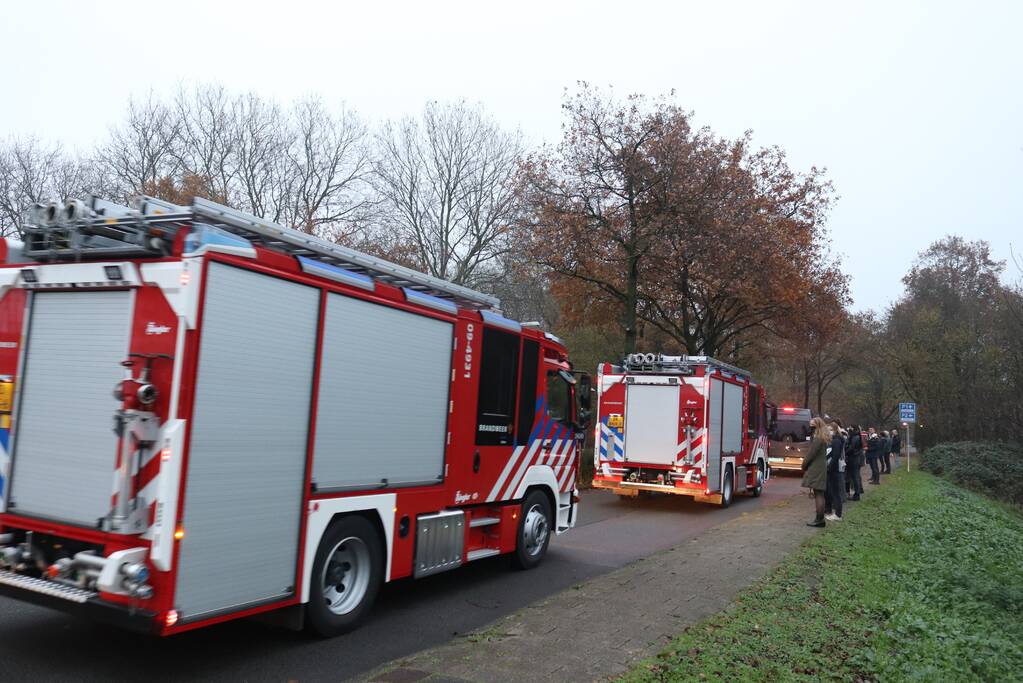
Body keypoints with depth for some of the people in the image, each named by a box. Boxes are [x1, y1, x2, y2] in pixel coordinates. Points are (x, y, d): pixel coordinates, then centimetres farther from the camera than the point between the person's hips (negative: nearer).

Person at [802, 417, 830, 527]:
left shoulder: (818, 439, -16)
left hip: (816, 469, -10)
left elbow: (811, 454, -15)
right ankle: (820, 518, 16)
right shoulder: (823, 438, 14)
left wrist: (804, 465, -5)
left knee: (818, 494, -7)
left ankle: (819, 519, -5)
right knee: (820, 494, 11)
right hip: (821, 468, 10)